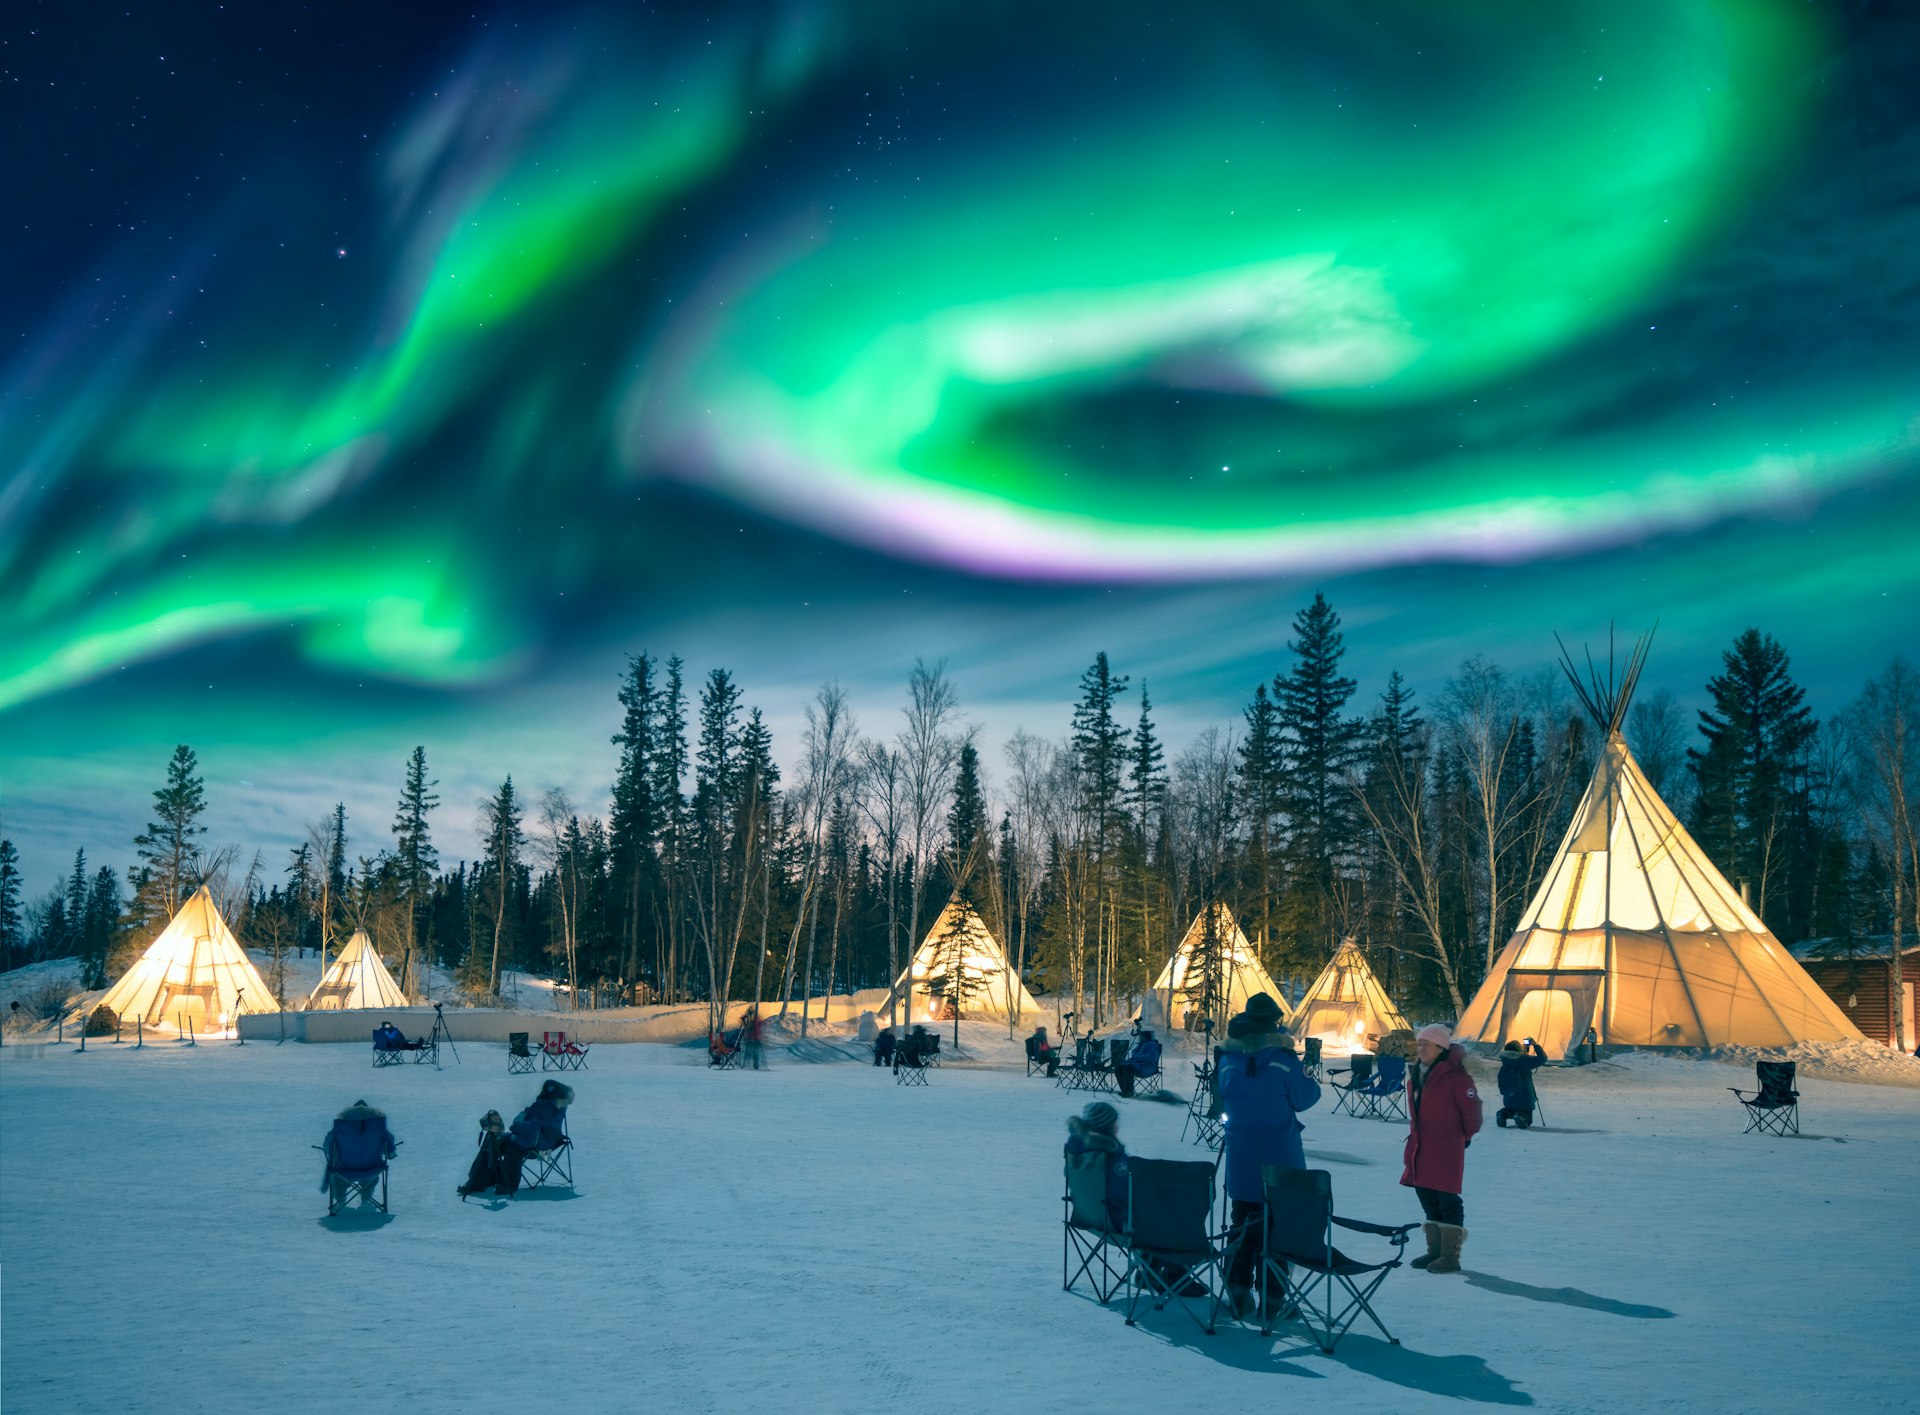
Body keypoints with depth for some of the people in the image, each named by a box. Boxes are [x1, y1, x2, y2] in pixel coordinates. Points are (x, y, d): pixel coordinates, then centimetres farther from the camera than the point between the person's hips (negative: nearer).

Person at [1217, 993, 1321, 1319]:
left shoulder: (1228, 1060, 1)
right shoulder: (1282, 1058, -13)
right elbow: (1307, 1097, -5)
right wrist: (1303, 1073, 13)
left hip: (1240, 1160, 4)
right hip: (1280, 1159, -4)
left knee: (1241, 1221, 15)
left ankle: (1238, 1287, 10)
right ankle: (1271, 1298, 5)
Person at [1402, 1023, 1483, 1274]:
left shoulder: (1455, 1076, -14)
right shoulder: (1415, 1074, 11)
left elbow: (1471, 1109, -11)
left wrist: (1466, 1136, 1)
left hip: (1446, 1150, -8)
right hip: (1421, 1148, 9)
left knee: (1447, 1201, -4)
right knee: (1427, 1199, 14)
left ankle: (1451, 1256, 3)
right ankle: (1435, 1251, 25)